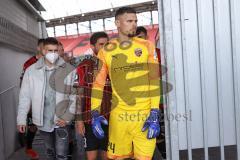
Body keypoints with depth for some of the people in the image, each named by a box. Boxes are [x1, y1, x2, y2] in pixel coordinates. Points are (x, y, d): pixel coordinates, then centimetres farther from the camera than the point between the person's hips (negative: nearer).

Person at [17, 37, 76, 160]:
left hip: (61, 120, -2)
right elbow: (25, 96, -1)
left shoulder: (69, 70, -8)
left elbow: (75, 96, -7)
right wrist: (21, 119, -3)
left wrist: (67, 117, -11)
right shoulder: (31, 70, -4)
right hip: (42, 121, 2)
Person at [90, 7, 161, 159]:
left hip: (145, 114, -1)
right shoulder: (106, 51, 5)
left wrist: (155, 113, -8)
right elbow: (98, 83, 5)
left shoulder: (147, 46, 3)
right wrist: (95, 113, -4)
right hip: (118, 114, 1)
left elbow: (155, 80, -1)